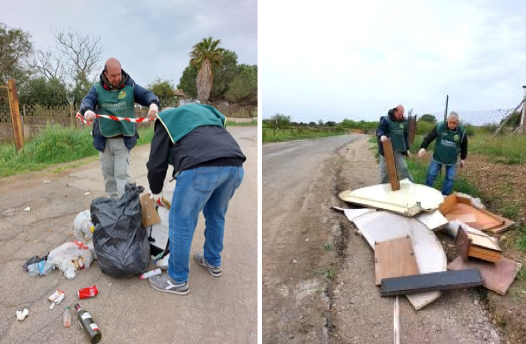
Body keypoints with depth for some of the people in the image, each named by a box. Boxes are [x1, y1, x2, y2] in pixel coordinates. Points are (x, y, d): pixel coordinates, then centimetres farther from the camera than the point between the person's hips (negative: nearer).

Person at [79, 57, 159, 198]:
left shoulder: (130, 86, -1)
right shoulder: (97, 88, 2)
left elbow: (146, 94, -13)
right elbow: (87, 101, -13)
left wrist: (153, 103, -38)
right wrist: (87, 110, -39)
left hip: (123, 139, -2)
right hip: (104, 139, 3)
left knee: (122, 173, -4)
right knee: (108, 173, 13)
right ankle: (112, 201, 28)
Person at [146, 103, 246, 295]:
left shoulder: (166, 119, 26)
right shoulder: (205, 110, 41)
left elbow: (157, 161, 21)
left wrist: (155, 191, 37)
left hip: (201, 167, -6)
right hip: (235, 165, 6)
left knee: (181, 224, 10)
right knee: (216, 216, 27)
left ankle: (178, 280, 25)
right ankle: (213, 262, 45)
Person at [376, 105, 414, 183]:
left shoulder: (404, 121, 9)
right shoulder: (386, 120, -9)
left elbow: (405, 136, 18)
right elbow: (379, 131, -17)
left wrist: (407, 149, 15)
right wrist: (381, 136, -41)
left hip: (399, 150, 4)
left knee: (403, 168, 1)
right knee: (385, 170, 6)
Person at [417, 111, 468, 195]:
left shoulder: (462, 132, -10)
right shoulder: (439, 127, -15)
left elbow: (464, 146, 6)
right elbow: (429, 138, -9)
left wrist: (463, 158, 12)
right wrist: (423, 147, -22)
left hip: (452, 160, 1)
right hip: (437, 157, -1)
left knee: (450, 178, 2)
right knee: (431, 175, 3)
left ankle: (445, 196, 16)